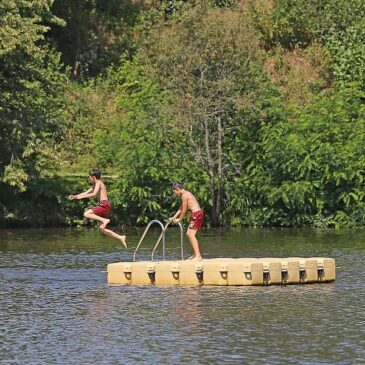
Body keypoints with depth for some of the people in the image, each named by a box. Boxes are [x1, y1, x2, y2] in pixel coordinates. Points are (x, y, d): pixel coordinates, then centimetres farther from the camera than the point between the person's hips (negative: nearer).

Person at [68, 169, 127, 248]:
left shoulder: (98, 183, -4)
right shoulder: (95, 185, 26)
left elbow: (94, 194, -19)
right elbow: (86, 193, 32)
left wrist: (81, 197, -18)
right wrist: (75, 197, 24)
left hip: (104, 205, -10)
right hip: (105, 206, 10)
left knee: (86, 214, -16)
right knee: (102, 229, 9)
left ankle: (104, 220, -27)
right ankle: (121, 237, 4)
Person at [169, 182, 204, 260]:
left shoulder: (184, 195, -12)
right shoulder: (186, 194, 20)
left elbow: (184, 210, -9)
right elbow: (181, 209, 28)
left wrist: (179, 219, 3)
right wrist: (174, 217, 27)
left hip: (196, 214, -10)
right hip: (195, 214, 10)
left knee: (191, 234, -14)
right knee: (188, 233, 16)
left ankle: (198, 256, -20)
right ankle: (195, 254, 20)